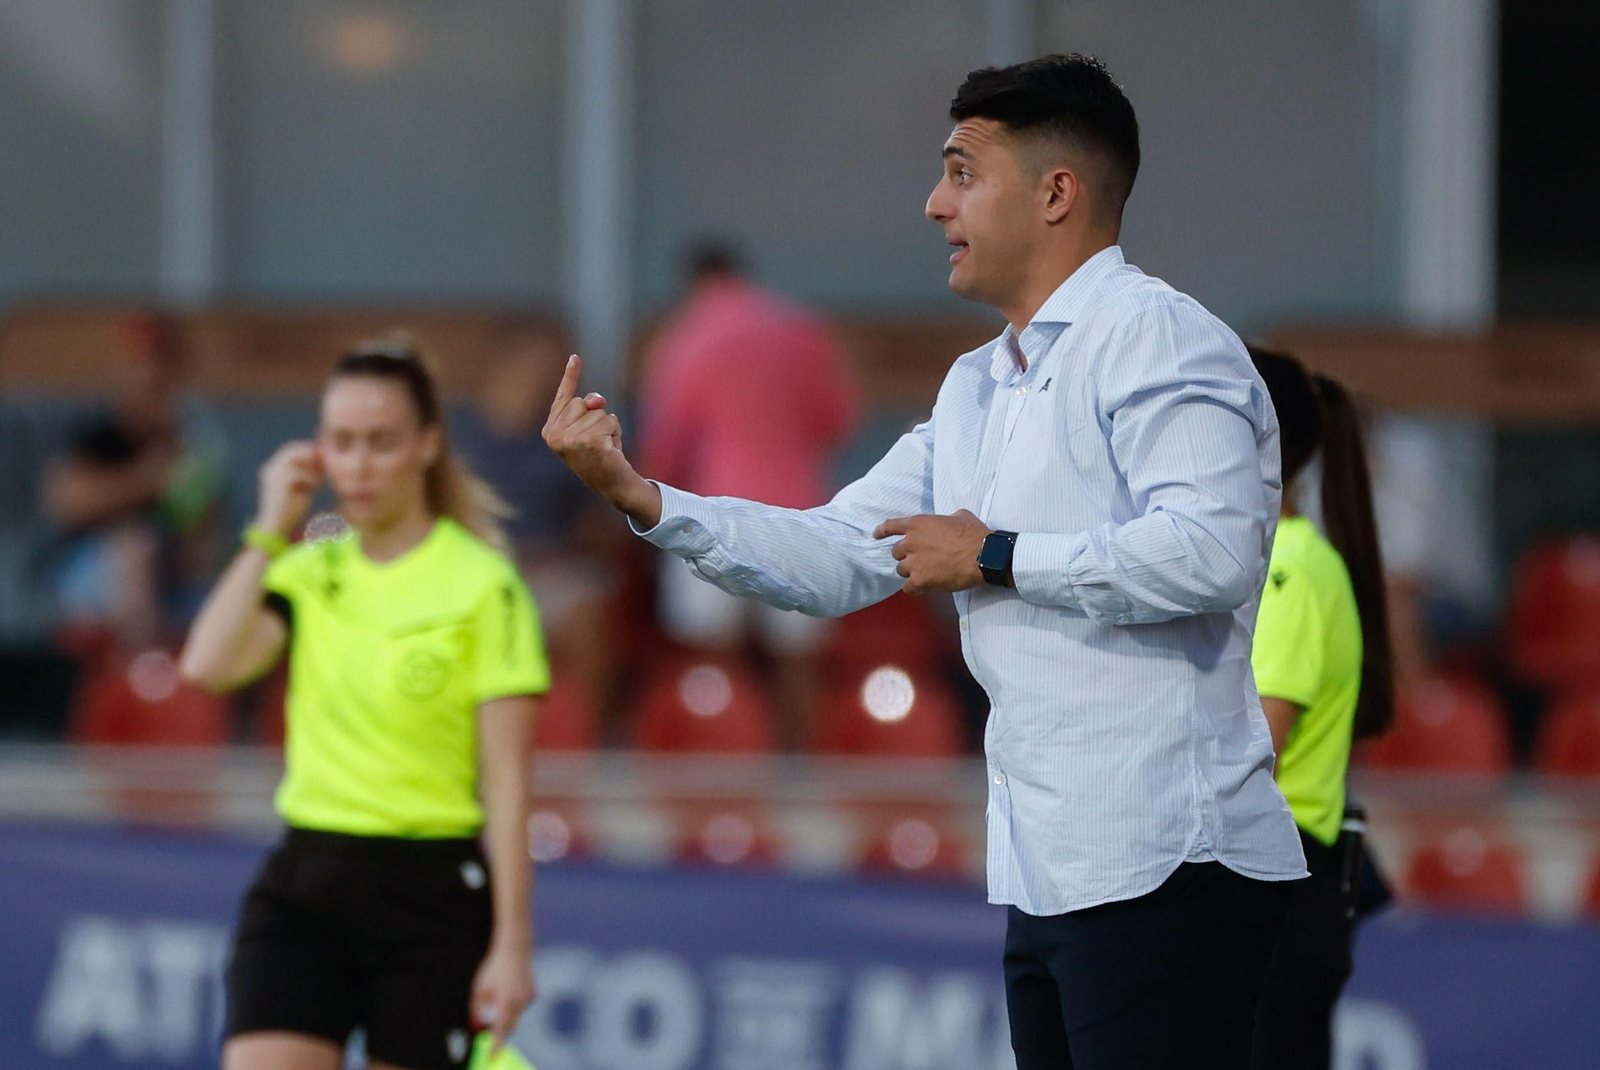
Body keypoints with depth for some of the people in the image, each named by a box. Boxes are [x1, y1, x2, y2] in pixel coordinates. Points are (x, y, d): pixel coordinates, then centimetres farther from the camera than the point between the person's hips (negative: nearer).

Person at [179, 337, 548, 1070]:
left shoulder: (483, 585, -5)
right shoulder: (307, 574, 9)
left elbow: (506, 780, -7)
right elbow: (209, 665, -9)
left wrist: (511, 943, -11)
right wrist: (271, 530, -4)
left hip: (430, 897, -3)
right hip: (303, 887, 3)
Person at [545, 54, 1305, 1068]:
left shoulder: (1154, 336, -8)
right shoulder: (976, 388, 22)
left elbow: (1210, 549, -22)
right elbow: (837, 558, 20)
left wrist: (996, 558, -11)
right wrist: (637, 496, 9)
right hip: (1049, 876, 10)